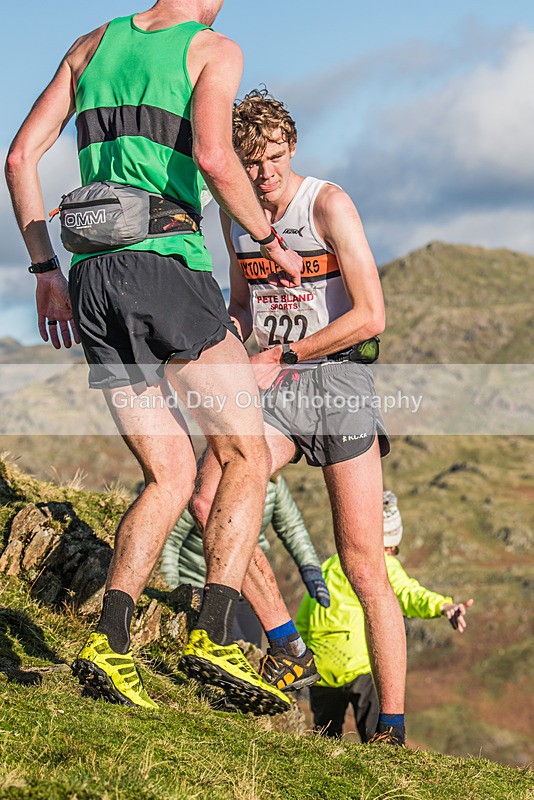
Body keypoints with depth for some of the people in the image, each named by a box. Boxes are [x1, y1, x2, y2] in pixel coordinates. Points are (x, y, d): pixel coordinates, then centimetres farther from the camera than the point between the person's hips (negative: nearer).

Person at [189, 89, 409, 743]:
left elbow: (370, 316, -16)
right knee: (208, 501, -20)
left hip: (337, 377, -5)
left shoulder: (328, 204, -11)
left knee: (364, 568, -5)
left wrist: (279, 357, -13)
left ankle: (391, 728, 4)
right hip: (271, 384, 5)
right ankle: (287, 649, -5)